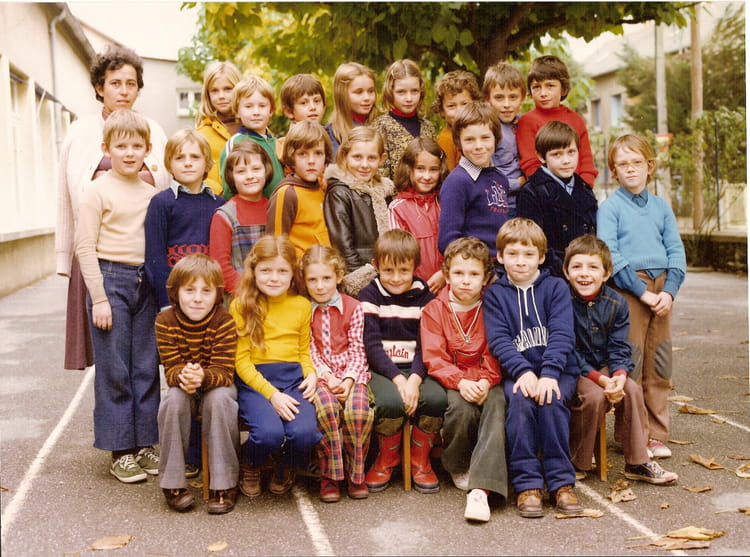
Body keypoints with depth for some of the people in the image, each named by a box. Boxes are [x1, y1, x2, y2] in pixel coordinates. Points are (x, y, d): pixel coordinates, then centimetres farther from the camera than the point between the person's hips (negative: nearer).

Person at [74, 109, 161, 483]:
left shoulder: (151, 194, 10)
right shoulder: (98, 191, -4)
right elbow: (85, 247, -7)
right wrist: (99, 297, -11)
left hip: (145, 282, 5)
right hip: (111, 279, -4)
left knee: (147, 367, 7)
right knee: (114, 371, 1)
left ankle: (145, 443, 18)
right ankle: (120, 451, 10)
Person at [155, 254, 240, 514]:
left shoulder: (224, 321, -18)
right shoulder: (165, 321, -12)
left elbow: (224, 372, -21)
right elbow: (171, 369, -14)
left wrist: (203, 377, -44)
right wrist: (183, 377, -39)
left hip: (216, 385, -1)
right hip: (182, 387, 2)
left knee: (219, 398, -34)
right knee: (174, 400, -31)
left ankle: (224, 485, -24)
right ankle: (173, 484, -18)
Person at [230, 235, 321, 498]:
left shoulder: (302, 305, 12)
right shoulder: (241, 306, 0)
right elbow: (241, 360, -3)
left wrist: (311, 374, -4)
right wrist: (271, 394, -14)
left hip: (293, 378, 3)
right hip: (253, 381, -3)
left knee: (305, 432, -27)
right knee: (269, 433, -31)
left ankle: (285, 467, 13)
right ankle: (249, 466, 9)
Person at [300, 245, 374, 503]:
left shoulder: (353, 308, 8)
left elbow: (358, 350, 3)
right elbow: (309, 351, 2)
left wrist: (349, 379, -13)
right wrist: (327, 376, -13)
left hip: (351, 373, 1)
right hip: (319, 375, 0)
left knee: (357, 411, -31)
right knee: (327, 407, -34)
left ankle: (355, 474, -6)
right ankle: (329, 474, -15)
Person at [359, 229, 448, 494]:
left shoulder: (424, 296, 7)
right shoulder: (369, 296, 2)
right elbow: (372, 346, -6)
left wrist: (414, 379, -18)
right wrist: (398, 379, -19)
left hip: (416, 369, 2)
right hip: (381, 370, -2)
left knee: (437, 398, -29)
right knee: (391, 401, -33)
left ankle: (420, 458, 0)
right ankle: (387, 458, 0)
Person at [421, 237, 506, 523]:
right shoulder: (434, 310, 4)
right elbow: (434, 358, -4)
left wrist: (486, 381, -18)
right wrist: (460, 382, -20)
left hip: (487, 381, 1)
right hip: (452, 380, 0)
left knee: (496, 409, -30)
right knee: (461, 410, -31)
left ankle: (480, 488, -37)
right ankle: (457, 467, 0)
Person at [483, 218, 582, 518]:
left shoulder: (556, 287, 5)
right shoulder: (495, 293, 7)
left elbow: (562, 335, -7)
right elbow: (498, 340, -5)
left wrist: (548, 374, -22)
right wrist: (523, 372, -22)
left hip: (558, 371, 0)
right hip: (516, 372, 0)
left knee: (551, 400, -30)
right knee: (520, 400, -30)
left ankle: (561, 482, -17)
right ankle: (527, 484, -21)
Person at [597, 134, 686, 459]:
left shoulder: (661, 206, 13)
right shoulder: (610, 207, 0)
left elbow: (676, 250, 10)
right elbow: (610, 255, -9)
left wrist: (669, 291, -5)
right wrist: (642, 291, -14)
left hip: (661, 289, 4)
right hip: (628, 289, -4)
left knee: (659, 365, 7)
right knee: (629, 368, -3)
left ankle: (656, 435, 16)